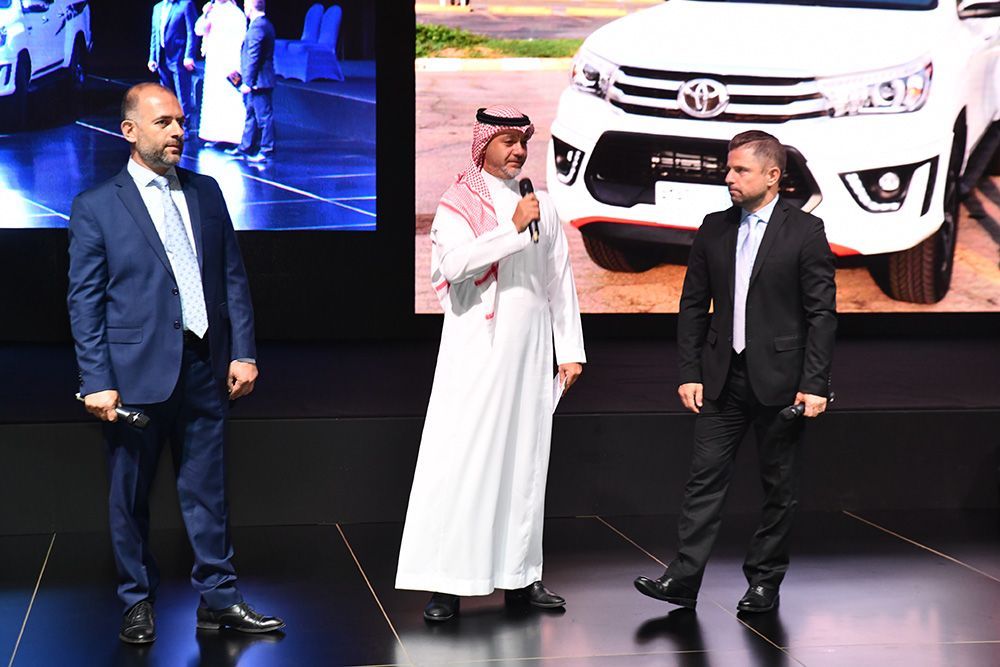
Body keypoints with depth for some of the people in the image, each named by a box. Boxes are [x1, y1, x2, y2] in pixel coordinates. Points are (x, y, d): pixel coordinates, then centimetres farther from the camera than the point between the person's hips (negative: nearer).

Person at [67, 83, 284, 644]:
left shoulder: (206, 193, 11)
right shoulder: (96, 207, -2)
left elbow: (234, 278, 11)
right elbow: (85, 301, -4)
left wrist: (243, 352, 3)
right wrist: (97, 381, -10)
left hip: (206, 367, 3)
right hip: (136, 371, -3)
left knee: (208, 490, 8)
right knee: (130, 496, 8)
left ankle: (218, 599, 16)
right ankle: (138, 602, 22)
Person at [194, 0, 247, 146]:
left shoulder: (236, 14, -6)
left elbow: (240, 41, -10)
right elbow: (198, 30, 7)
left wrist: (234, 65, -17)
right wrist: (205, 14, -9)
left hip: (229, 63, -7)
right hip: (213, 62, 7)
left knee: (231, 99, -10)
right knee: (213, 98, 7)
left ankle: (233, 136, -9)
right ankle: (215, 135, 12)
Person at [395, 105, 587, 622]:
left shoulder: (542, 206, 13)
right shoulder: (458, 204, 0)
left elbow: (561, 283, 14)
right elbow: (455, 262, -19)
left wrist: (570, 350, 10)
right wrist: (514, 228, -20)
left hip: (530, 355, 4)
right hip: (476, 351, -4)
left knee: (524, 460, 7)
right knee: (463, 460, -6)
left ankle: (519, 576, 15)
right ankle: (446, 583, -3)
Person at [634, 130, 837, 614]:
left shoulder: (805, 231, -4)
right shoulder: (714, 229, 8)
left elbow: (821, 313, -6)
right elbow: (693, 305, 10)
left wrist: (815, 384, -12)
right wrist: (689, 372, 3)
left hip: (779, 379, -3)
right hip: (723, 377, 3)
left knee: (779, 486, 6)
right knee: (705, 477, -1)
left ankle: (764, 581, 16)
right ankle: (683, 578, -1)